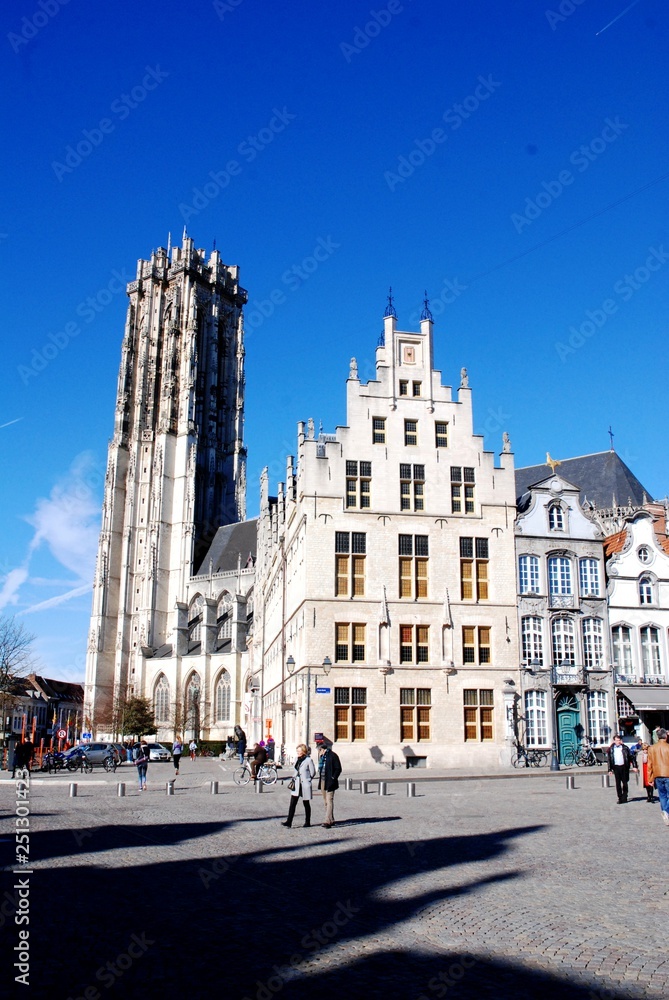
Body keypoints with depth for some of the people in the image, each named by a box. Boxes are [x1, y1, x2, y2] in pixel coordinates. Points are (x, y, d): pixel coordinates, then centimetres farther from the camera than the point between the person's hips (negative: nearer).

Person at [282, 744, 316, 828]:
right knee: (292, 803, -3)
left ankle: (307, 822, 18)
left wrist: (306, 780, 2)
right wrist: (295, 778, 6)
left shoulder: (308, 760, -10)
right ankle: (289, 822, -4)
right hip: (297, 785, 6)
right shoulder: (297, 759, 9)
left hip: (305, 785, -6)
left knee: (306, 804, 7)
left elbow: (312, 772, -5)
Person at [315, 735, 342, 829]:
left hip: (329, 783, -8)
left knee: (329, 801, -11)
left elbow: (338, 769, -10)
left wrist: (333, 778, -14)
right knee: (326, 801, 13)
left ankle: (328, 821, -15)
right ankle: (331, 820, 22)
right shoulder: (321, 756, 13)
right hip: (323, 782, 8)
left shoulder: (333, 756, -10)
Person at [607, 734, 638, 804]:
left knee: (625, 783, 4)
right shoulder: (611, 749, 6)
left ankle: (624, 797, 15)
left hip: (624, 767, -1)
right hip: (616, 767, 1)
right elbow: (609, 759, 8)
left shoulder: (625, 748, 3)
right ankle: (620, 798, 10)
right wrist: (610, 769, 5)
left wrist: (634, 766, 0)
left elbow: (630, 757, 6)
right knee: (618, 783, 2)